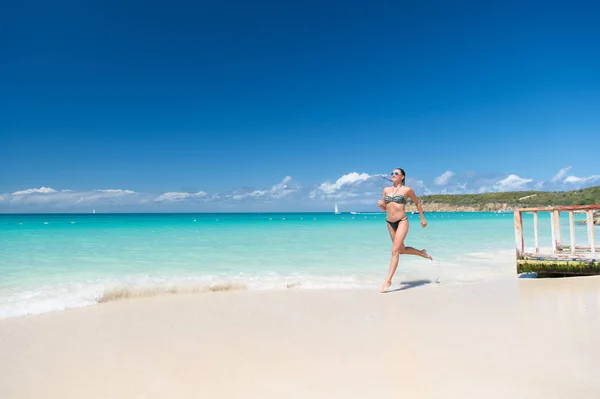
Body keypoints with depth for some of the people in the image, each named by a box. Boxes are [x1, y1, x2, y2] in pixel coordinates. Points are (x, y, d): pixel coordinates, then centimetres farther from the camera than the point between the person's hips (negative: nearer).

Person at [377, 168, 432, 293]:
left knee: (395, 251, -13)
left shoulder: (407, 190, -4)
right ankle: (421, 253, 45)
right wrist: (380, 204, -8)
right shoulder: (386, 190, 7)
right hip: (390, 223, 6)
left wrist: (422, 218, 12)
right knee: (402, 250, 18)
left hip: (402, 222, -6)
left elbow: (417, 203, 9)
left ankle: (388, 280, -10)